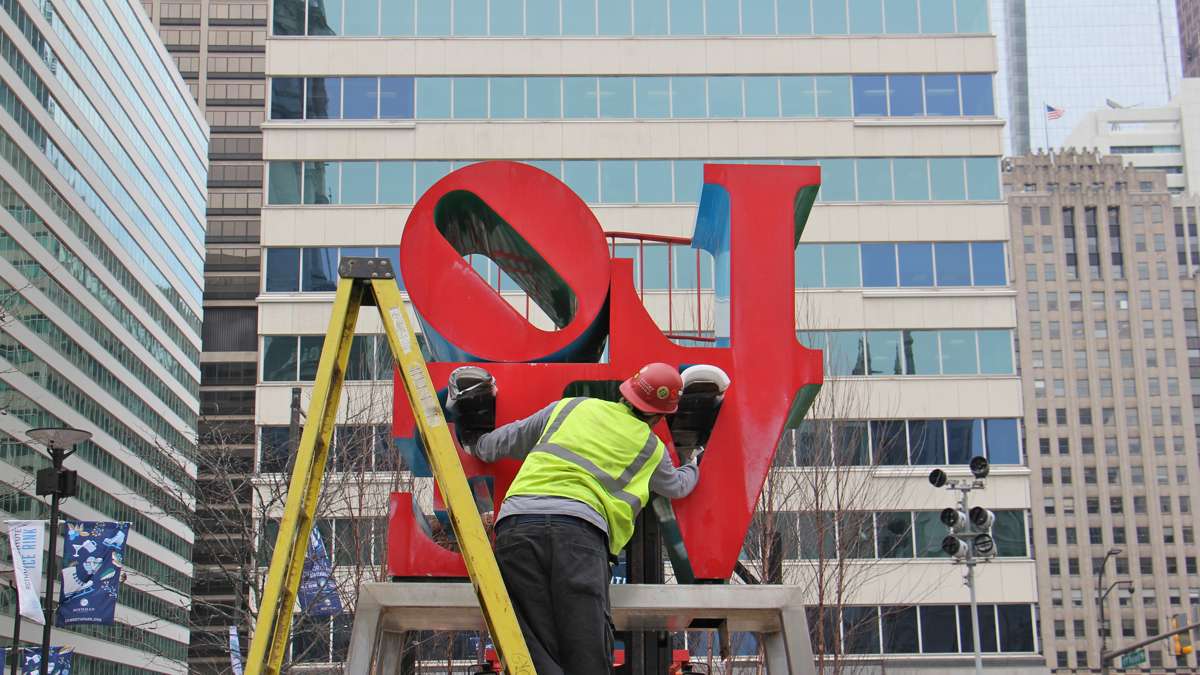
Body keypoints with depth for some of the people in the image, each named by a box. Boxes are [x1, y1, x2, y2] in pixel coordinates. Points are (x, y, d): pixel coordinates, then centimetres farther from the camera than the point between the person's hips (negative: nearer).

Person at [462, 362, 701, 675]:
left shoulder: (569, 407, 25)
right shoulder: (651, 447, 22)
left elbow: (505, 442, 34)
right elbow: (677, 486, 43)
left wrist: (477, 446, 56)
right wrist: (692, 469, 66)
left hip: (516, 522, 2)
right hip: (579, 528, -2)